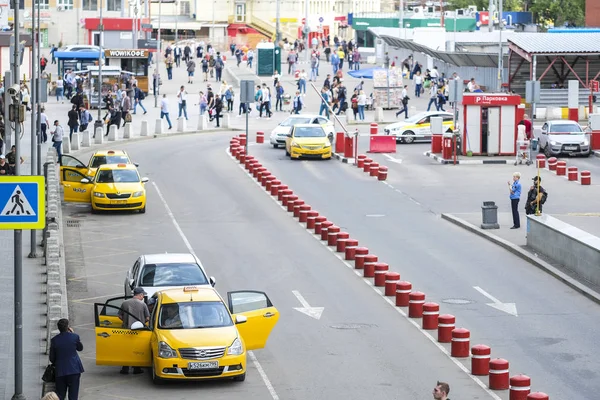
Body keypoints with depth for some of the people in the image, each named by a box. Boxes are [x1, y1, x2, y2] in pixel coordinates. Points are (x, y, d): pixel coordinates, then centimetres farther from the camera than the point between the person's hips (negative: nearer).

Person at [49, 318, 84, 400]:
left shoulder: (54, 340, -5)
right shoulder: (75, 337, -8)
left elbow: (52, 358, 3)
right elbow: (80, 348, 13)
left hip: (60, 371, 1)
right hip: (74, 369, -1)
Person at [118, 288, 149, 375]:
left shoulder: (125, 303, 0)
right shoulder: (142, 304, -7)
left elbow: (120, 316, 4)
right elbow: (147, 318, -4)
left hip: (127, 329, 2)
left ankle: (125, 369, 11)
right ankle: (137, 369, 12)